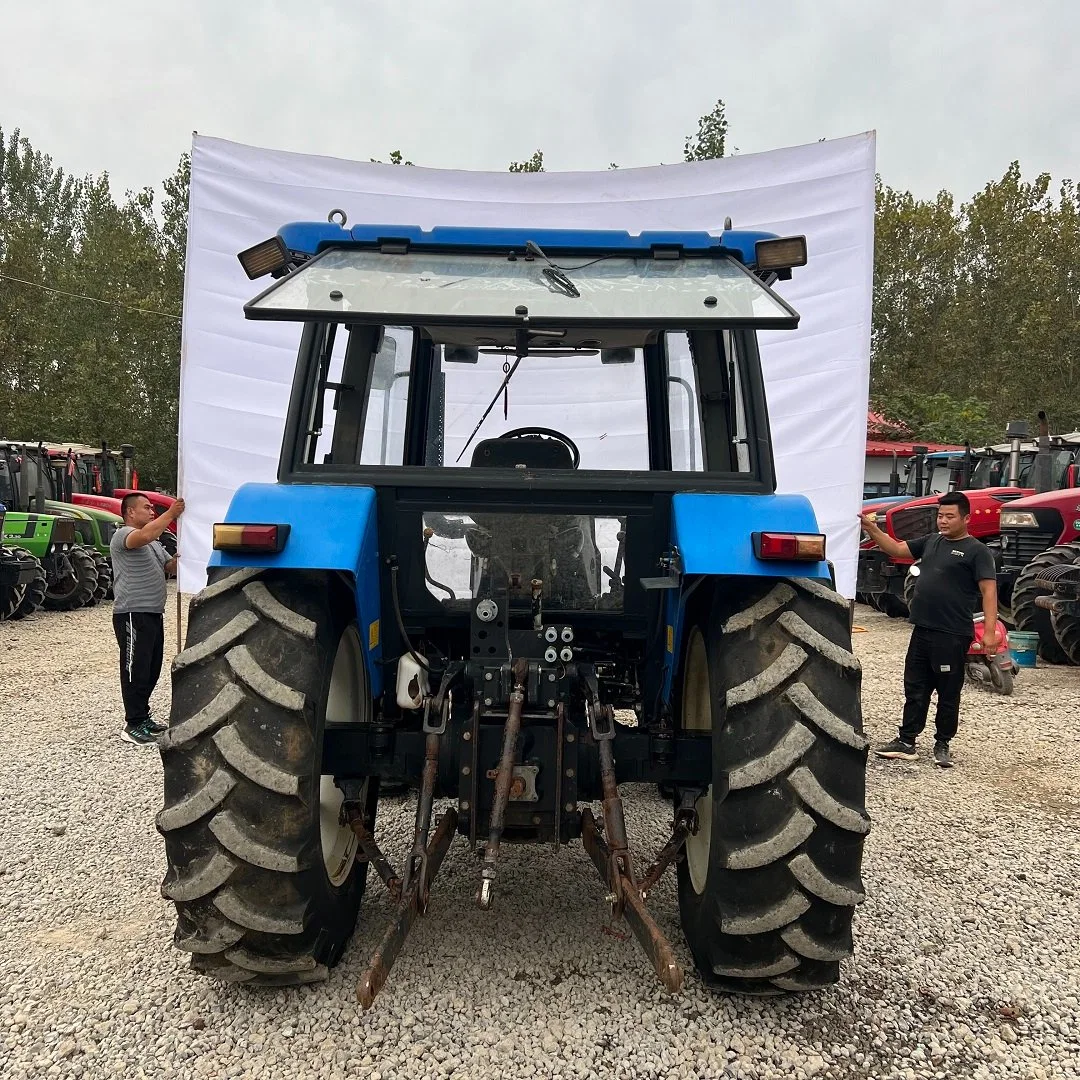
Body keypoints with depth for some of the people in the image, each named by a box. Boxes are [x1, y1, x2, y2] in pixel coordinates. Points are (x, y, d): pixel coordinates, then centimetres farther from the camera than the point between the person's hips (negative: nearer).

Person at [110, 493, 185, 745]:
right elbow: (144, 535, -31)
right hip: (133, 615, -9)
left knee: (152, 670, 14)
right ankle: (133, 726, 0)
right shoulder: (123, 535, -9)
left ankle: (142, 717, 25)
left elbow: (170, 567, 21)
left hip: (153, 614, 9)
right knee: (136, 670, -6)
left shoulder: (154, 543, 21)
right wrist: (171, 513, -27)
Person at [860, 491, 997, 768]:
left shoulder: (976, 551, -7)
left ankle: (942, 745, 21)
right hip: (922, 631, 6)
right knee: (915, 689, 11)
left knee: (948, 693, 8)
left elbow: (989, 590, -13)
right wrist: (873, 530, -3)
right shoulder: (931, 541, 12)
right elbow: (896, 549, 13)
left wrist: (990, 631, -22)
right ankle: (906, 742, 19)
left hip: (953, 636, -6)